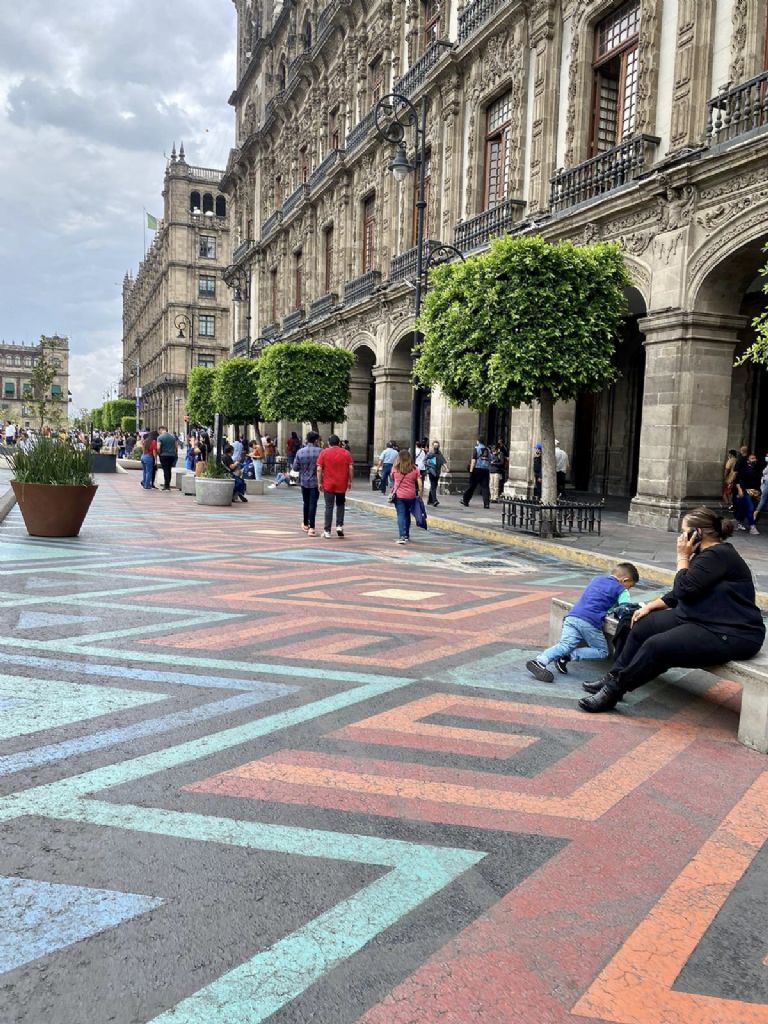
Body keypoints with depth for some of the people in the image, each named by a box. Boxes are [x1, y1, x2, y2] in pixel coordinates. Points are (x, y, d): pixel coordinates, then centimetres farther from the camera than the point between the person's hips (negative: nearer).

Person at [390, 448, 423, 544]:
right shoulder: (415, 469, -2)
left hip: (398, 495, -2)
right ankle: (407, 535, 30)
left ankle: (403, 536, -16)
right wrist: (420, 494, 4)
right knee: (407, 515, 17)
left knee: (401, 516, -2)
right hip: (411, 496, 2)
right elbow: (419, 484, -4)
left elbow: (393, 479, 12)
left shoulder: (395, 468, -3)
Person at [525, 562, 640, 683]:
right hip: (591, 622, -5)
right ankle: (569, 656, -10)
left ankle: (540, 661, -36)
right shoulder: (621, 590, 9)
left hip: (572, 616, 5)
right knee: (602, 651, 10)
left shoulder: (596, 579, 28)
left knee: (565, 645, -10)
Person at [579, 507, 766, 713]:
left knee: (657, 646, -23)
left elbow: (683, 588, -21)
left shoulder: (718, 555, -19)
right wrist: (650, 606, 12)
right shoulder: (708, 553, 13)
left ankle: (613, 691, -12)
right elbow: (679, 593, 19)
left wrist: (682, 556, -10)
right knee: (642, 626, 5)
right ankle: (614, 678, 11)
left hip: (732, 634, -11)